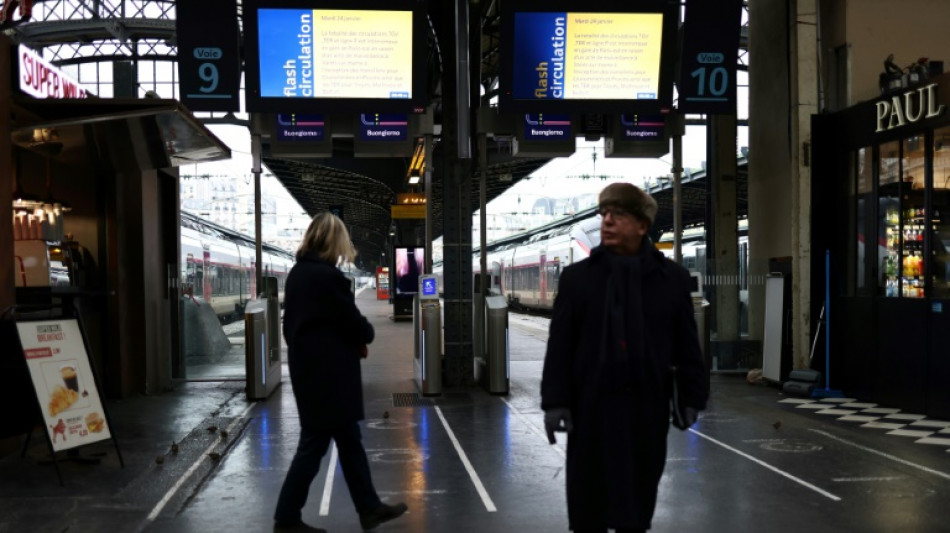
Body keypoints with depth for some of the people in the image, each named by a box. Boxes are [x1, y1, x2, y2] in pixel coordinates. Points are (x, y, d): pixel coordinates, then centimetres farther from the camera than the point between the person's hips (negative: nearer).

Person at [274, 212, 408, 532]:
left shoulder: (297, 273, 9)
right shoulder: (327, 275, -18)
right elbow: (354, 323, -16)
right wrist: (366, 335, 7)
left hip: (309, 368, 9)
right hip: (328, 374, -9)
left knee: (349, 440, 15)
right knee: (314, 445, 1)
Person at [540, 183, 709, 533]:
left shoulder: (672, 278, 4)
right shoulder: (577, 277, 1)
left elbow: (686, 343, 6)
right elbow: (560, 345, 0)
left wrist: (693, 396, 1)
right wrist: (555, 401, -6)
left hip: (647, 405, 1)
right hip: (592, 405, -1)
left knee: (639, 496, 12)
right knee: (589, 498, 5)